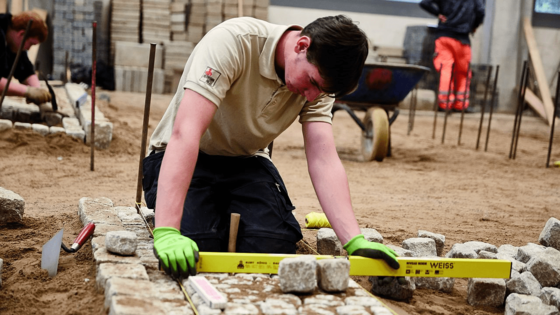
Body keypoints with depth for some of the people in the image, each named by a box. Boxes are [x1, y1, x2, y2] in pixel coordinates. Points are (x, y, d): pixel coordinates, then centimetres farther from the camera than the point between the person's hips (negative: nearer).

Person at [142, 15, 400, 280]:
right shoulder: (233, 42, -30)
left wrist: (355, 241, -33)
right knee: (198, 245, -27)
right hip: (183, 158, -4)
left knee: (274, 244, -20)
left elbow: (324, 161, -19)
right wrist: (166, 231, -49)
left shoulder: (319, 75, -11)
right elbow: (185, 133, -39)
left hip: (245, 161, 4)